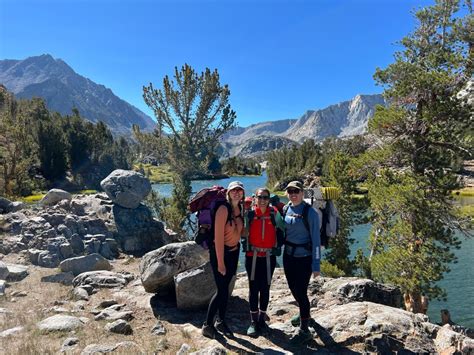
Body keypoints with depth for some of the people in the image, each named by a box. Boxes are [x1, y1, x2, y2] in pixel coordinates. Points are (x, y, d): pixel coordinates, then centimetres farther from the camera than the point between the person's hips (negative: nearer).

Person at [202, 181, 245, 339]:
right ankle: (207, 325, 14)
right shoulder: (224, 209, -21)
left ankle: (221, 322, 30)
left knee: (225, 288, 15)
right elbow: (218, 237, -22)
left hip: (234, 252, 7)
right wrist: (220, 262, -20)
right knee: (221, 290, -3)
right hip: (219, 252, -7)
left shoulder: (240, 208, 1)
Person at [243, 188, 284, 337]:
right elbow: (244, 232, 5)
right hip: (252, 256, 0)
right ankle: (253, 321, 18)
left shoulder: (274, 214, -3)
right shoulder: (249, 214, -4)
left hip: (269, 257, 1)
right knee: (253, 288, 5)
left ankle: (262, 319, 27)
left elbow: (283, 228, 9)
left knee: (265, 288, 10)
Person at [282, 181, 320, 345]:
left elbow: (316, 239, -13)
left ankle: (304, 331, 14)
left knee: (301, 291, -3)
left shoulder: (310, 212, -14)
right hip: (288, 256, 6)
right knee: (293, 288, 19)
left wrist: (316, 264, -14)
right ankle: (304, 313, 47)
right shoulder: (285, 209, 2)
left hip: (304, 258, -6)